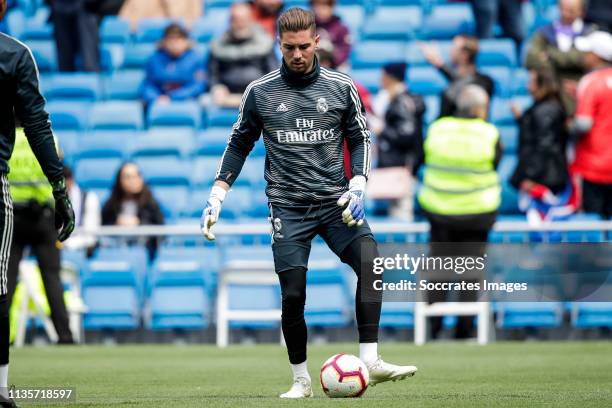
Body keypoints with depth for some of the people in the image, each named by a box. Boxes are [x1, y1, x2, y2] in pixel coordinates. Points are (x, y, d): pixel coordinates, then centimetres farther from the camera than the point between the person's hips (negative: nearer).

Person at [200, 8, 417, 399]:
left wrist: (357, 187, -5)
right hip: (288, 206, 0)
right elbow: (240, 144, 13)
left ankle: (370, 362, -25)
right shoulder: (260, 92, 2)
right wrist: (217, 196, 5)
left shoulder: (342, 87, 2)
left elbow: (360, 139, 11)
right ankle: (302, 380, 10)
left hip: (335, 201, 0)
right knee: (293, 295, -7)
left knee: (370, 259, -24)